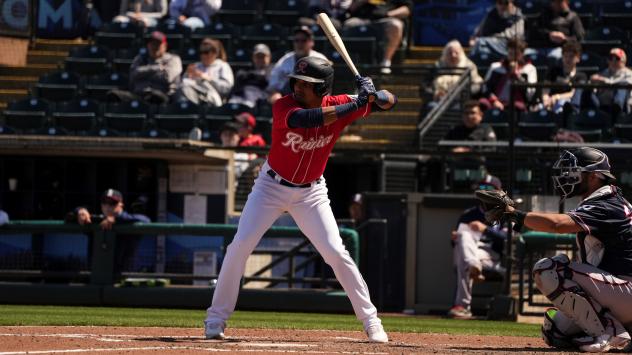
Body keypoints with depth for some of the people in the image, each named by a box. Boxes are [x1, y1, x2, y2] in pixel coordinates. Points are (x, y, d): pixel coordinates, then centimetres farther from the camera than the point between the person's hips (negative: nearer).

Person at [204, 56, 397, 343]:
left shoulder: (337, 105, -13)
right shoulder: (284, 107, -23)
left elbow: (390, 102, -8)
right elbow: (305, 119, -46)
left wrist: (372, 96, -32)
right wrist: (356, 104, -46)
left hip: (311, 192, 2)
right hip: (272, 187, -1)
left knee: (335, 252, -5)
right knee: (240, 246, -10)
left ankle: (371, 321, 5)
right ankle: (216, 318, 2)